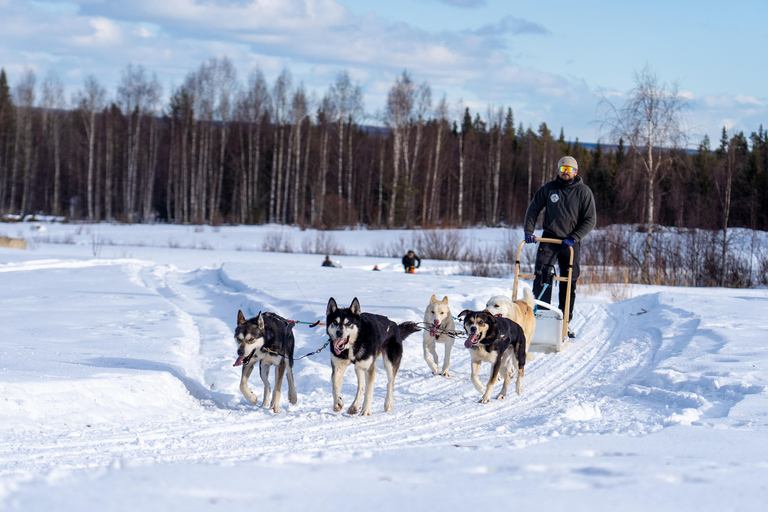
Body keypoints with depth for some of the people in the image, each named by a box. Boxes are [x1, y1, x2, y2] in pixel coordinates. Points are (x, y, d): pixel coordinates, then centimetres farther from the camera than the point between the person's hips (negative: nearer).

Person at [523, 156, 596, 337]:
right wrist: (528, 231, -3)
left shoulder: (583, 192, 0)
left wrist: (574, 238, -15)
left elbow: (590, 220, -3)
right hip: (549, 239, 0)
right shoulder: (548, 189, 4)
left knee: (569, 283, 5)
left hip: (571, 242, 0)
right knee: (541, 275, -16)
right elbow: (533, 209, 11)